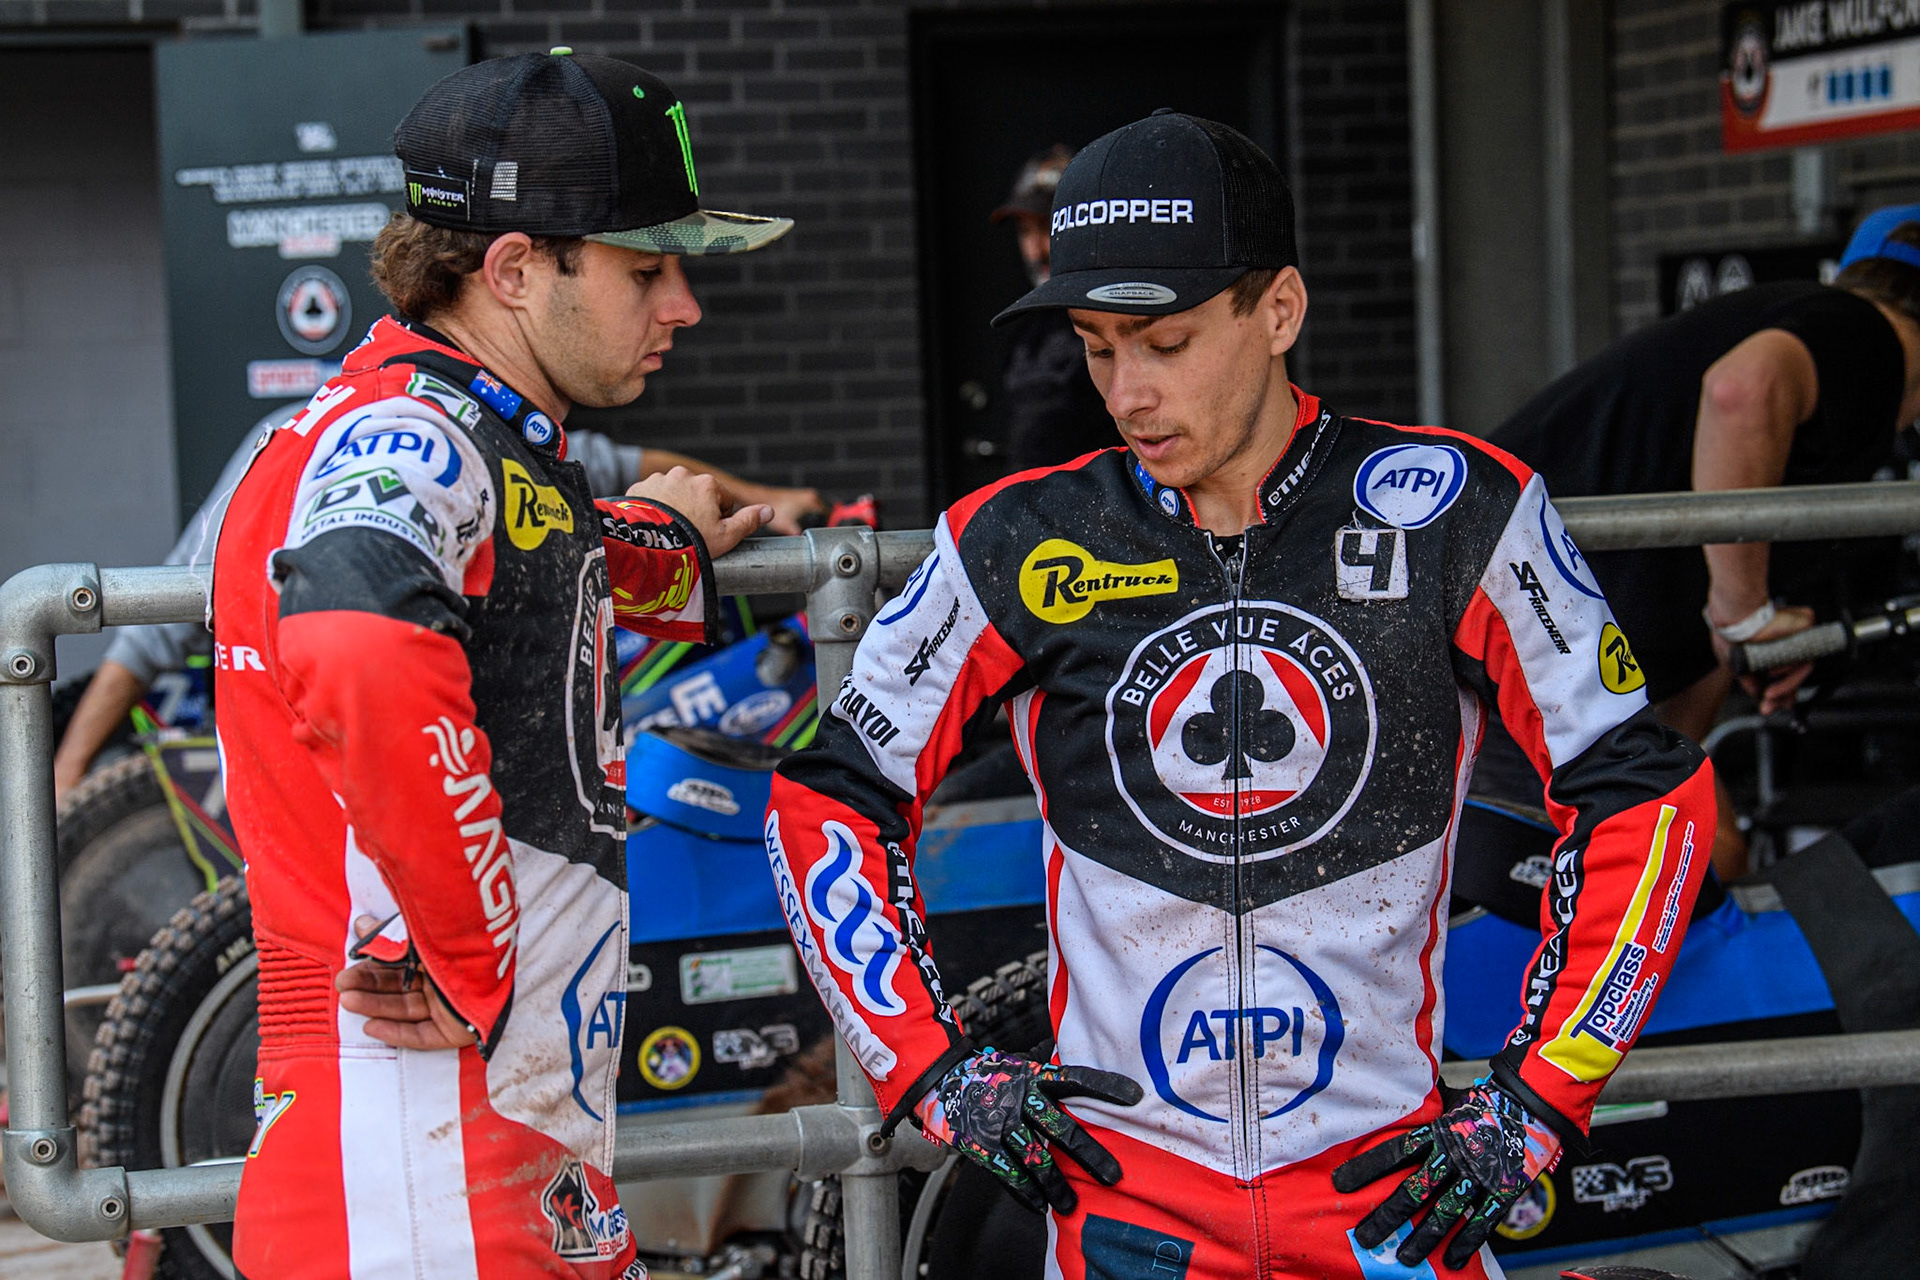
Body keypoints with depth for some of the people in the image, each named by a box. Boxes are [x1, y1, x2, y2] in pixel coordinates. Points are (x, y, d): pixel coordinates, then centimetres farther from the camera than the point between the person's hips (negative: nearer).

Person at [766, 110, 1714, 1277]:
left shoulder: (1447, 514, -6)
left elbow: (1647, 791, -1)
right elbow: (829, 799, 7)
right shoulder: (1020, 549, -3)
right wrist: (934, 1072, 0)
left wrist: (1536, 1105, -4)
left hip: (1389, 1181, -1)